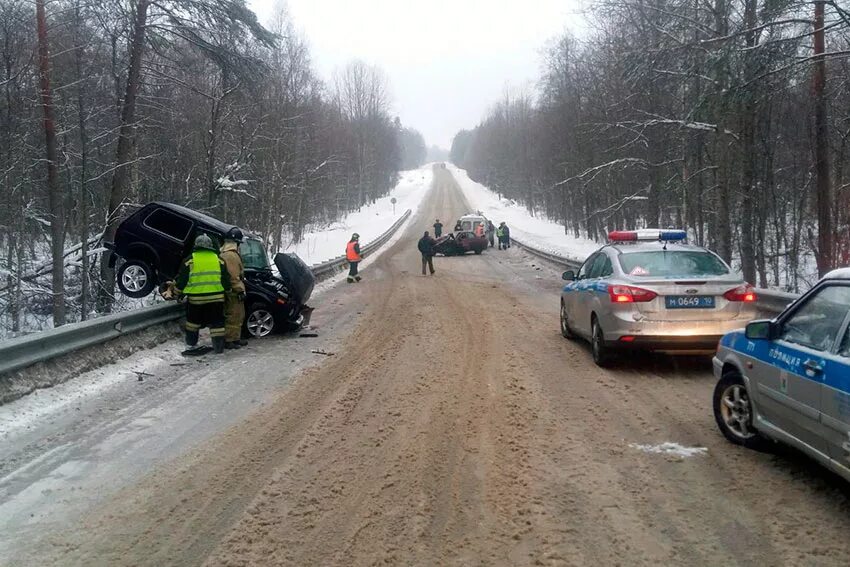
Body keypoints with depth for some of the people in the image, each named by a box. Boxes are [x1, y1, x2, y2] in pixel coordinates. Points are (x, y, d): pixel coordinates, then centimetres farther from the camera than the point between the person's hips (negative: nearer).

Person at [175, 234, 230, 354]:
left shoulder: (189, 261, -1)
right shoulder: (219, 260, 4)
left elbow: (181, 280, 1)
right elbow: (226, 279, 7)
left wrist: (178, 291, 15)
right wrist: (227, 290, 20)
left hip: (195, 298, -1)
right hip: (216, 298, 1)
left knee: (193, 320, 20)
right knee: (217, 323, 6)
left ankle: (191, 342, 32)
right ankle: (219, 347, 4)